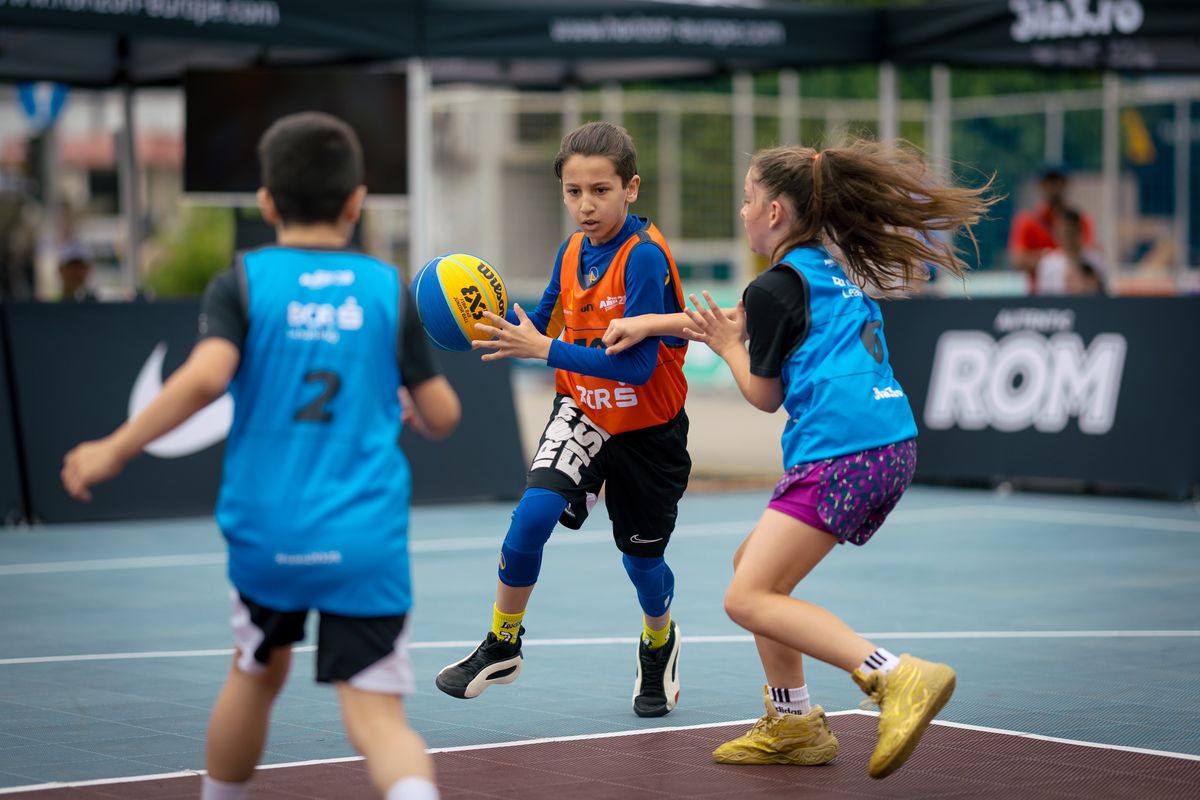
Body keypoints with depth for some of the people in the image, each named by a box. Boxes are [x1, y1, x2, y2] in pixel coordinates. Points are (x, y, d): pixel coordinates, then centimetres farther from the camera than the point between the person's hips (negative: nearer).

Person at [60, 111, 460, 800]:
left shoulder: (243, 285, -1)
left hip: (268, 530, 1)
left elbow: (204, 378, -18)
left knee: (258, 674, 26)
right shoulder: (390, 290, 4)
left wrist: (113, 451, -9)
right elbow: (442, 415, 6)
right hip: (368, 538, -1)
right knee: (378, 713, -5)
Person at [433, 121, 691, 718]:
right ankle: (502, 646, -3)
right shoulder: (572, 251, -4)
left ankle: (659, 644, 45)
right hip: (582, 413, 4)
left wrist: (544, 349, -32)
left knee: (642, 558, 12)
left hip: (646, 428, -4)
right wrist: (494, 331, -10)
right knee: (534, 512, -21)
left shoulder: (645, 257, -25)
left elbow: (636, 365, -31)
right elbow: (545, 325, 11)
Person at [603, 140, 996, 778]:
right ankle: (793, 724, 22)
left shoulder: (777, 287, -5)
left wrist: (726, 345, 18)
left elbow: (764, 395, 2)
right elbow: (742, 318, 35)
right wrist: (648, 323, 37)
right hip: (891, 446, 10)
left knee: (748, 599, -11)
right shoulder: (834, 271, 22)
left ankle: (898, 678, -24)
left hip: (840, 456, -10)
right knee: (753, 564, 20)